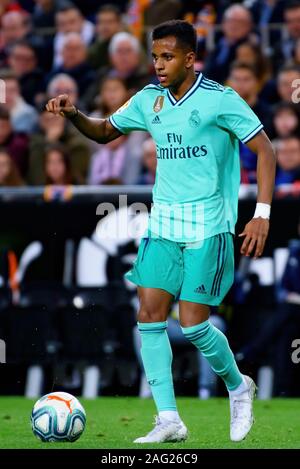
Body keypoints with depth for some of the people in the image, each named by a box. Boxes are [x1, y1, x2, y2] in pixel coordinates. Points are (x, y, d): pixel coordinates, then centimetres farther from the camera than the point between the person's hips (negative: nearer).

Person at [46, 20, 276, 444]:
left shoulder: (219, 99, -9)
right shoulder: (150, 100, 7)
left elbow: (264, 150, -8)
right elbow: (105, 132, 19)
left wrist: (262, 215, -15)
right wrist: (73, 115, -3)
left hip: (207, 228, -6)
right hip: (162, 224, 6)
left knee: (193, 324, -9)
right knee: (150, 316, -5)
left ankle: (238, 386, 20)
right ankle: (169, 420, -1)